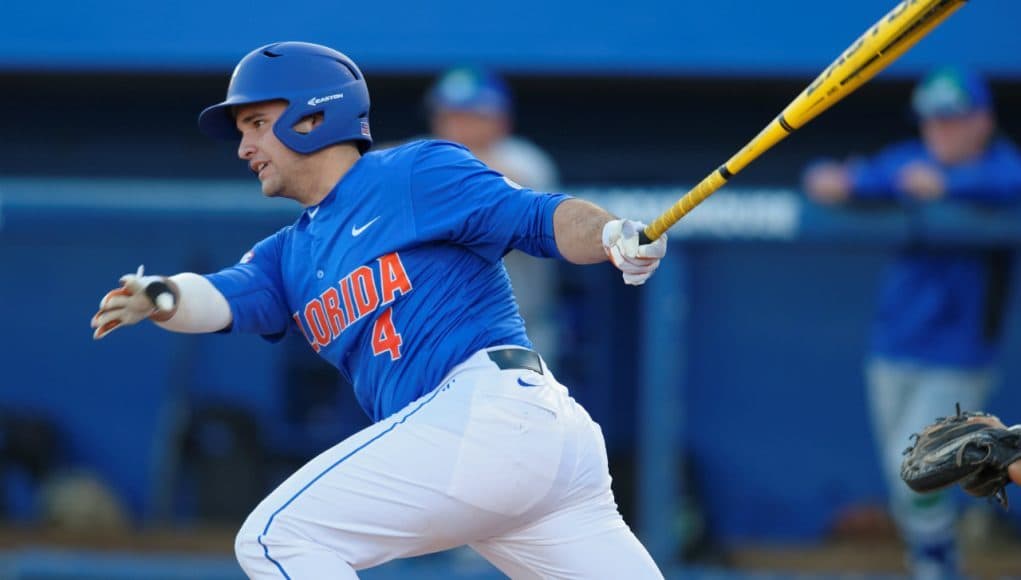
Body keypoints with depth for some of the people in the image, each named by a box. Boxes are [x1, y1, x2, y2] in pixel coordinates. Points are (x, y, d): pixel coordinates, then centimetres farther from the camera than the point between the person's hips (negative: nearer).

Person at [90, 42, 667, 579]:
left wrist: (616, 236, -26)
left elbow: (540, 218, -5)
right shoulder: (288, 255, 24)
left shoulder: (417, 173, 3)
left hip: (493, 404, -8)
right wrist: (164, 298, -18)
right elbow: (225, 297, 5)